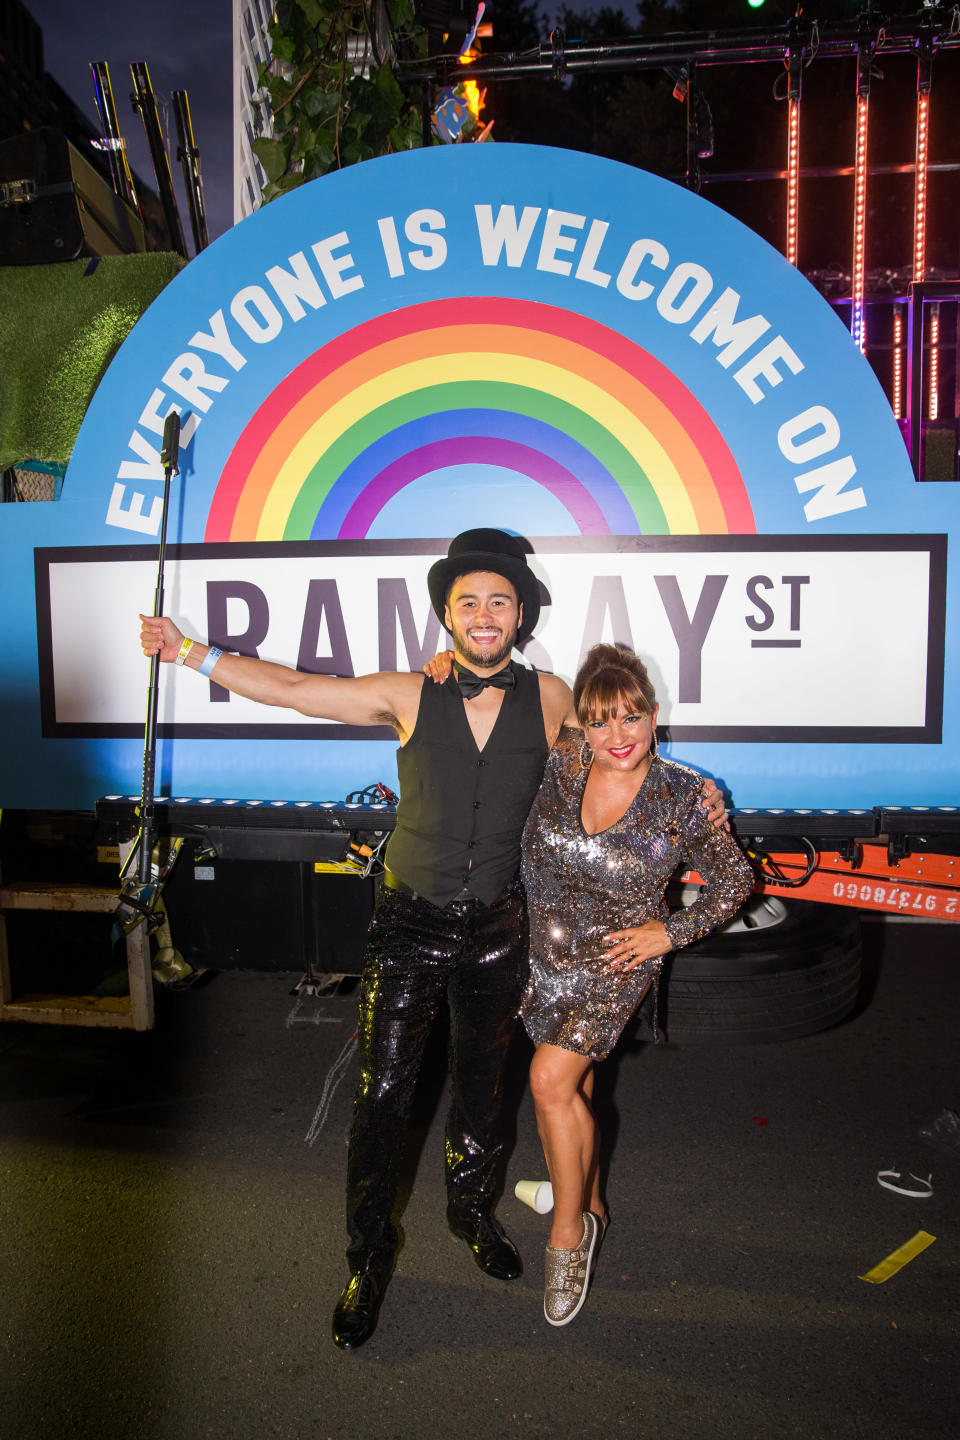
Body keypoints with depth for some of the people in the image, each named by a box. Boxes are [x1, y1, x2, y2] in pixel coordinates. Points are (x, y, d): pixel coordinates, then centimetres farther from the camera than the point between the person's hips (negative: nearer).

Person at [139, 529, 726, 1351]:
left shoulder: (549, 699, -3)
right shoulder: (411, 697, -7)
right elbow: (291, 688, -6)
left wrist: (691, 787, 8)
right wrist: (190, 652, -6)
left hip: (496, 927, 2)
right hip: (410, 922, -1)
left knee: (482, 1082, 19)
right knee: (384, 1091, 4)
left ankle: (473, 1209, 47)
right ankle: (370, 1258, 28)